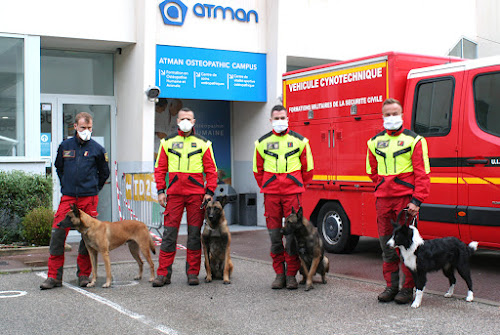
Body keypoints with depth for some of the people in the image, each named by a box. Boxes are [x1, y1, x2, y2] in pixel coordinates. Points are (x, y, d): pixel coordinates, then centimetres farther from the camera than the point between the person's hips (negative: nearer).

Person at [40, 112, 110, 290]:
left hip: (89, 199, -1)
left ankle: (84, 274, 15)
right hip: (67, 198, 1)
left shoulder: (97, 149, 3)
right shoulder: (65, 146, 8)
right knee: (57, 233, -5)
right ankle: (54, 276, 1)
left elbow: (104, 173, 16)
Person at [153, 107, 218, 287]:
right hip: (174, 193, 0)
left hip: (196, 193, 0)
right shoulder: (167, 142, 10)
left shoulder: (203, 143, 8)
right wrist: (161, 191, 1)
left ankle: (193, 273, 13)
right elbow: (160, 168, 10)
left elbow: (211, 170, 6)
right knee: (169, 233, -2)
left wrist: (209, 192, -4)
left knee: (195, 233, 4)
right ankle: (163, 274, 3)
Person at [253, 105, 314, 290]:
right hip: (271, 194, 1)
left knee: (293, 232, -3)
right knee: (274, 234, 3)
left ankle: (291, 274, 7)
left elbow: (307, 167, 12)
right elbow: (257, 169, 17)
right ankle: (279, 273, 12)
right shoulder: (262, 142, 8)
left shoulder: (299, 140, 4)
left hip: (293, 192, -1)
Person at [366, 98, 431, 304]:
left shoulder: (414, 140, 0)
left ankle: (408, 288, 4)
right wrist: (384, 186, 12)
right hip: (383, 199, 5)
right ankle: (391, 286, 17)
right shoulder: (374, 142, 14)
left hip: (405, 198, -4)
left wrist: (416, 201, -12)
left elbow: (422, 174, -5)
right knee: (387, 244, 7)